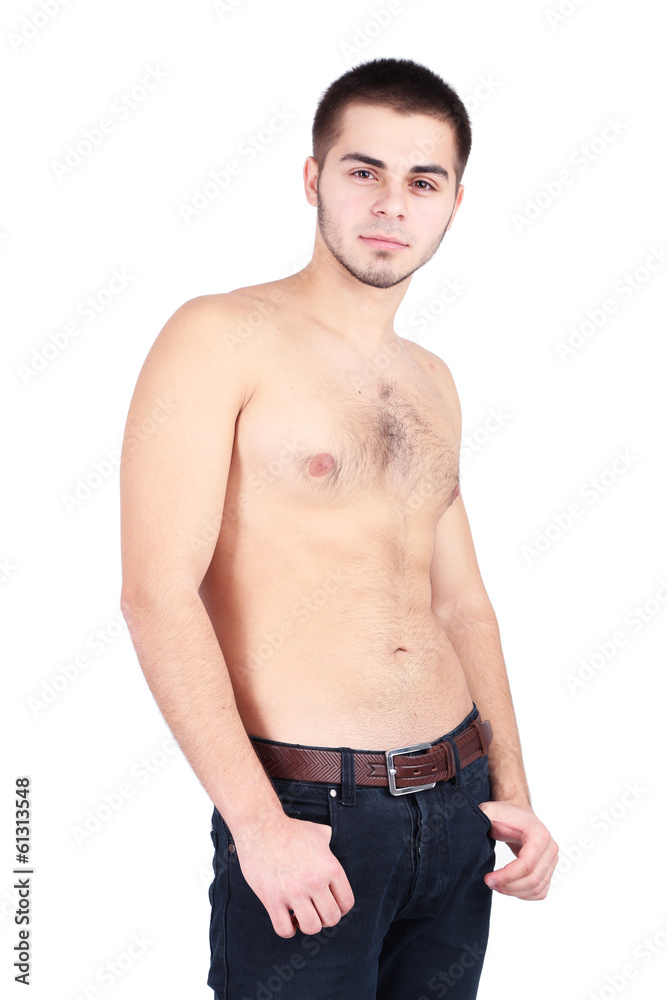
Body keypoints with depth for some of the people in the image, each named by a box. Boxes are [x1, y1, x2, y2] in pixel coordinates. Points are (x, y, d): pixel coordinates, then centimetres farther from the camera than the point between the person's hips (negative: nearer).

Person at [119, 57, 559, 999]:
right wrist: (258, 823, -18)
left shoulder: (432, 381, 12)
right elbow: (157, 594, -15)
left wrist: (514, 795, 8)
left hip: (458, 807, 6)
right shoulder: (220, 339, -8)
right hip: (305, 814, -6)